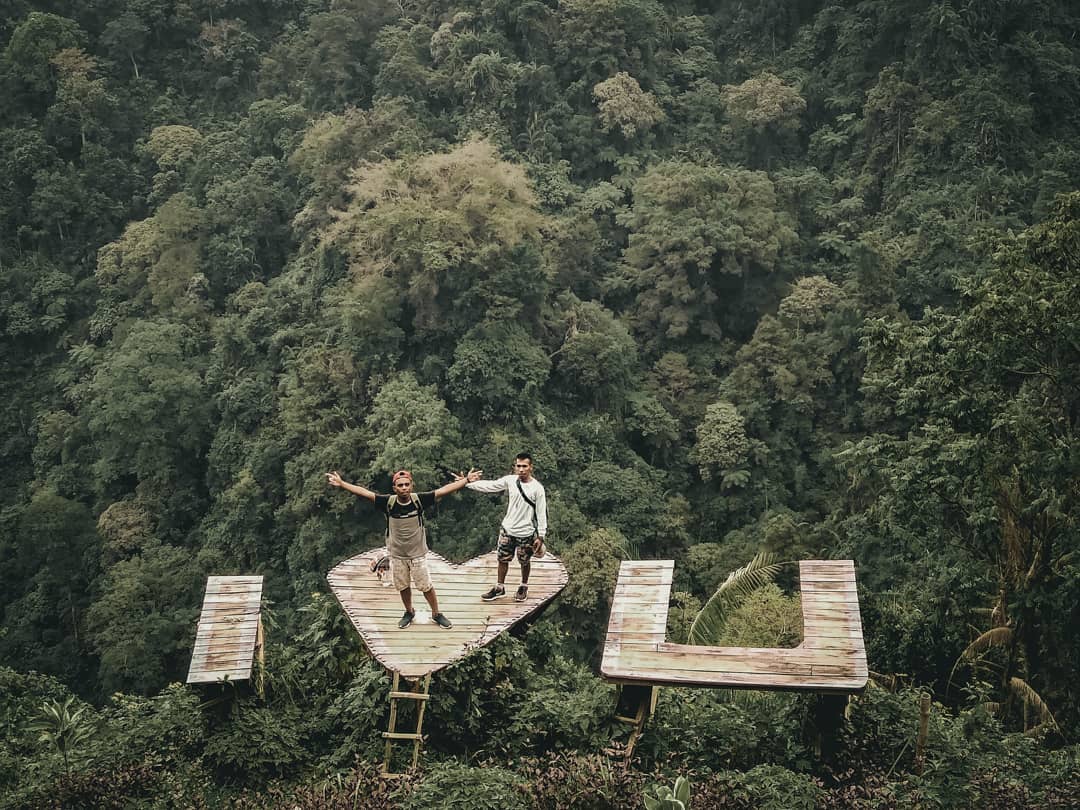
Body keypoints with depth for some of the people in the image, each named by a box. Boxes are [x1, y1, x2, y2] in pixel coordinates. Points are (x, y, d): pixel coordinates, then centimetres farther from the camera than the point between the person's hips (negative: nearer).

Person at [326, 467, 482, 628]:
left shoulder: (419, 500, -18)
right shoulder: (388, 502, -16)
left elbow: (444, 490, -21)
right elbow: (364, 492, -17)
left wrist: (467, 480, -26)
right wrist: (341, 483, -20)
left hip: (418, 554, -1)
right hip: (397, 555, 1)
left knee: (426, 586, 9)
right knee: (403, 587, 18)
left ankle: (436, 614, 30)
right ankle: (409, 612, 42)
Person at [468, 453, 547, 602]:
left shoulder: (537, 488, -15)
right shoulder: (509, 481, -6)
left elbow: (541, 513, -11)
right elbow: (489, 486, -6)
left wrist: (540, 536, -11)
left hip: (526, 533, -3)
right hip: (507, 529, 3)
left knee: (525, 562, 14)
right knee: (502, 559, 13)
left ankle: (524, 587, 37)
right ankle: (499, 588, 30)